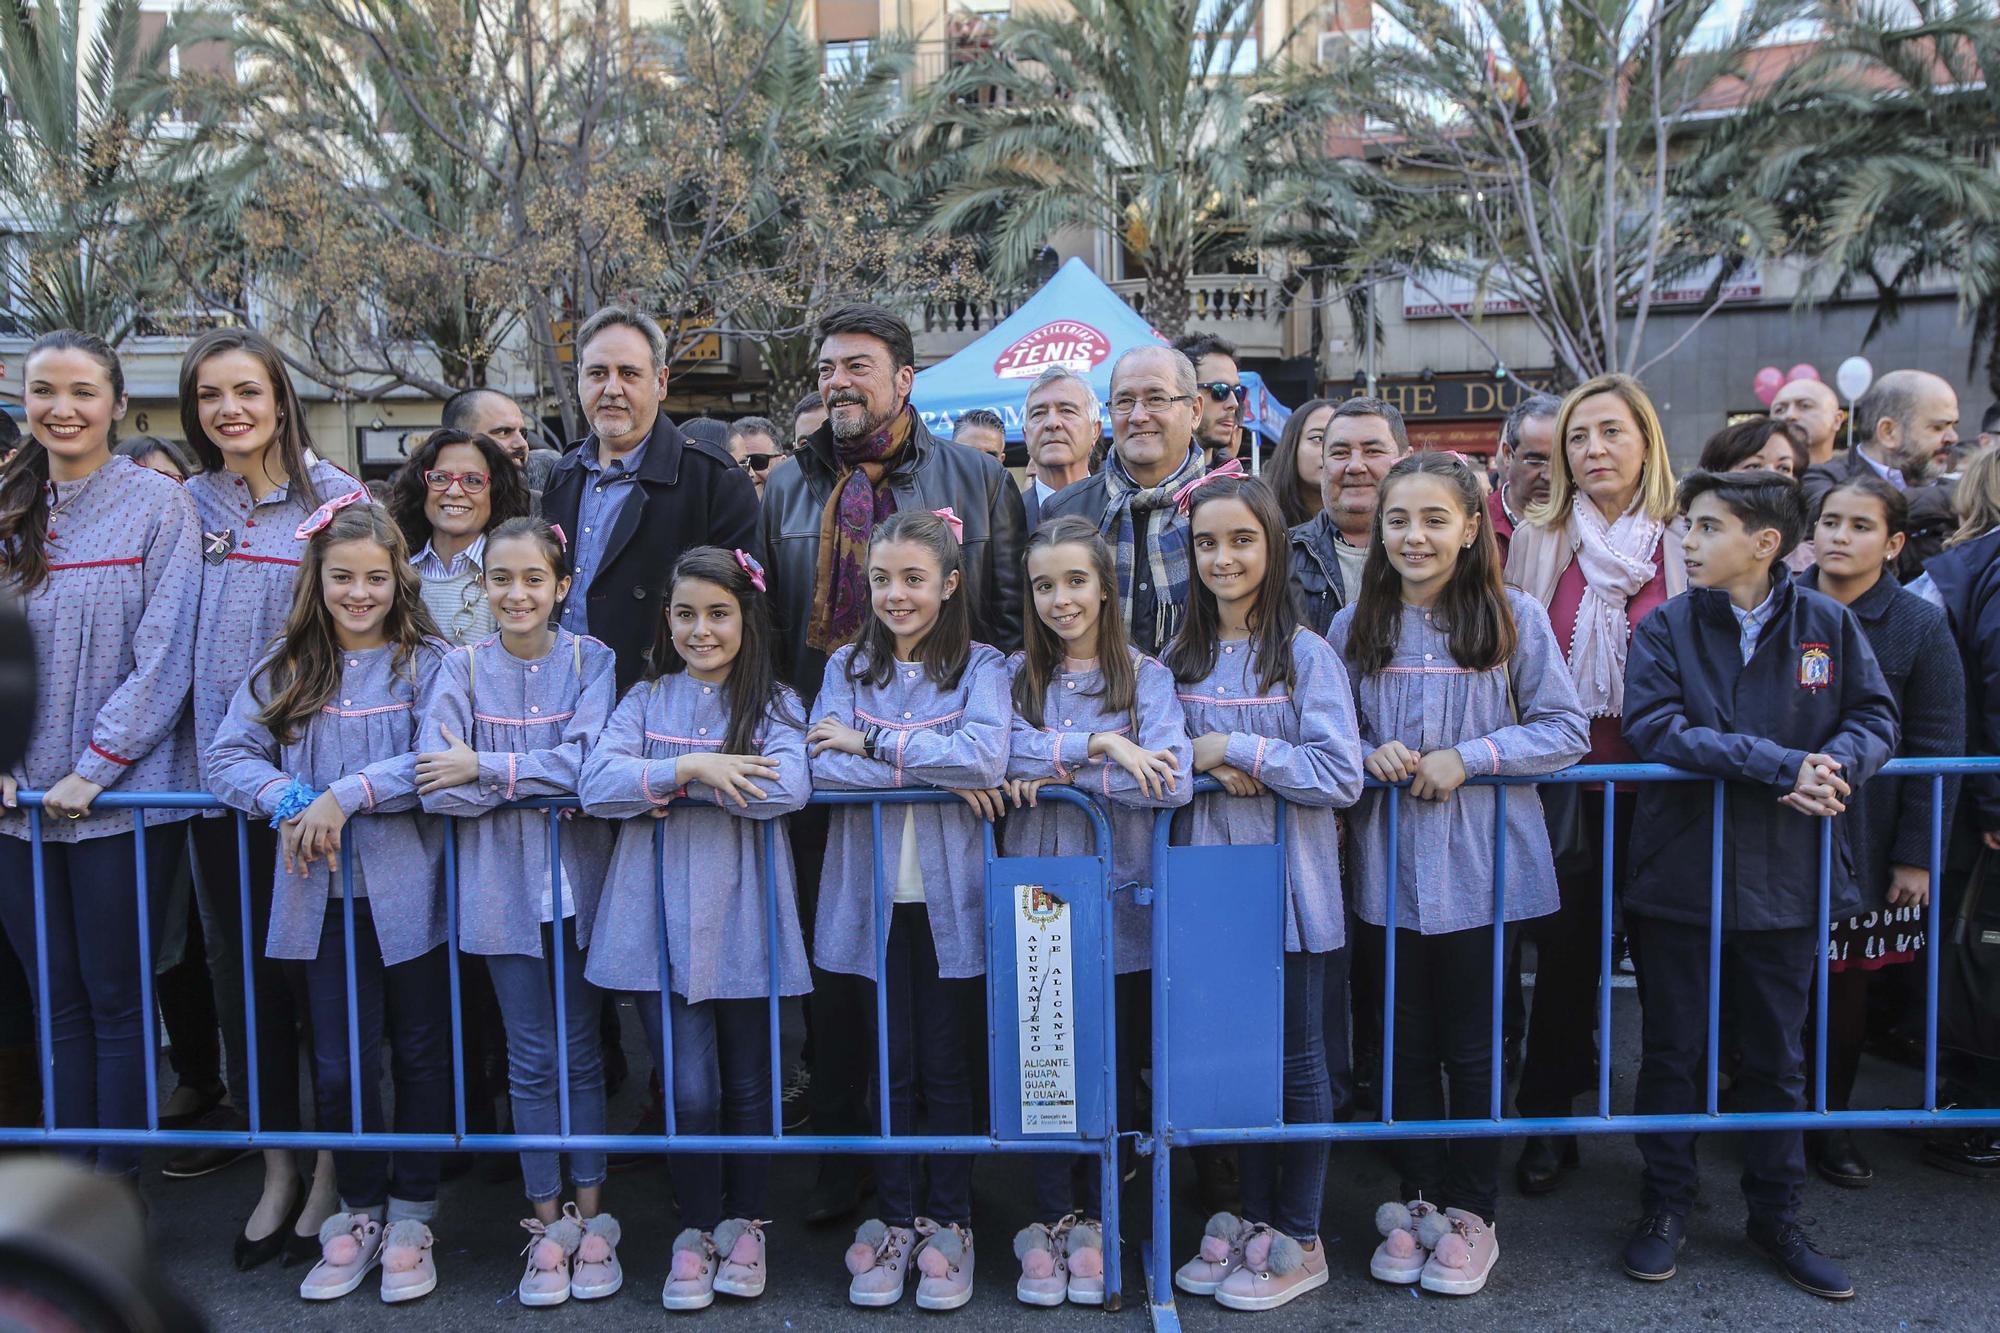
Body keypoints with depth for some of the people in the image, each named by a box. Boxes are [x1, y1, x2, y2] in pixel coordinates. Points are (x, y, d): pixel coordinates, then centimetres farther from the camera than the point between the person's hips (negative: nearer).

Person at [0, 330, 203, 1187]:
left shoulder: (158, 505, -5)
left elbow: (164, 653, -10)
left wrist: (94, 768, -12)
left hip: (123, 796, -5)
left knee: (116, 999, 3)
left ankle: (115, 1191, 14)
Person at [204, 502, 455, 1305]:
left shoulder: (428, 663, -4)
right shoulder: (287, 670, 9)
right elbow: (229, 755, 3)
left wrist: (347, 796, -20)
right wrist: (290, 801, -15)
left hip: (409, 891, -3)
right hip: (325, 895, 3)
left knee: (421, 1052, 9)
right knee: (339, 1062, 9)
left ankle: (411, 1215, 25)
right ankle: (359, 1212, 28)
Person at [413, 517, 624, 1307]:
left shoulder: (590, 662, 0)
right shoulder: (464, 668, 1)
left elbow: (591, 760, -15)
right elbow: (436, 788, -10)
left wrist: (485, 768, -14)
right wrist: (543, 778, -14)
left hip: (578, 876, 0)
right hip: (503, 883, 0)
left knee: (580, 1050, 8)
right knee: (531, 1057, 6)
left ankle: (591, 1218, 18)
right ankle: (546, 1223, 17)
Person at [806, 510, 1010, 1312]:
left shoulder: (981, 667, 0)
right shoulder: (847, 668, 6)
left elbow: (986, 757, -19)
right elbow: (821, 767, -9)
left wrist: (872, 743, -15)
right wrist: (934, 772, -16)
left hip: (947, 896, -1)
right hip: (870, 894, 2)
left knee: (947, 1065, 7)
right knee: (887, 1065, 9)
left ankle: (948, 1222, 22)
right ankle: (894, 1221, 23)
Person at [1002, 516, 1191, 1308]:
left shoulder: (1146, 676, 2)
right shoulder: (1016, 677, 6)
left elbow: (1173, 782, -13)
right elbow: (996, 753, -13)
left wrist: (1057, 769, -15)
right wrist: (1100, 745, -20)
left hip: (1121, 903, -1)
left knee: (1116, 1062, 7)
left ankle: (1096, 1220, 23)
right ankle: (1049, 1219, 20)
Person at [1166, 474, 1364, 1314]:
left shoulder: (1306, 655, -9)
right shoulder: (1181, 657, 7)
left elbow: (1340, 777, -16)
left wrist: (1235, 747, -17)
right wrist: (1204, 762, -11)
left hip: (1290, 888, -5)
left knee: (1297, 1061, 7)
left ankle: (1299, 1242, 20)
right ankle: (1253, 1220, 29)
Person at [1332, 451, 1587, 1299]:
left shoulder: (1515, 618, -5)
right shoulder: (1355, 626, 3)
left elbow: (1566, 729, -5)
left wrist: (1467, 758, -16)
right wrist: (1368, 753, -10)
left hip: (1484, 869, -2)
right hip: (1390, 867, 2)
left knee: (1473, 1047, 8)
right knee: (1407, 1044, 12)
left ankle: (1472, 1212, 25)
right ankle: (1418, 1198, 29)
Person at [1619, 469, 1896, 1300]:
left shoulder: (1828, 625, -1)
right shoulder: (1663, 630, -5)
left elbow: (1876, 722, 0)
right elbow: (1656, 731, -17)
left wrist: (1831, 765, -21)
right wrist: (1783, 765, -24)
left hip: (1786, 883, 1)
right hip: (1677, 879, -1)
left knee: (1776, 1057, 15)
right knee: (1672, 1052, 11)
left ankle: (1775, 1217, 31)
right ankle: (1666, 1207, 27)